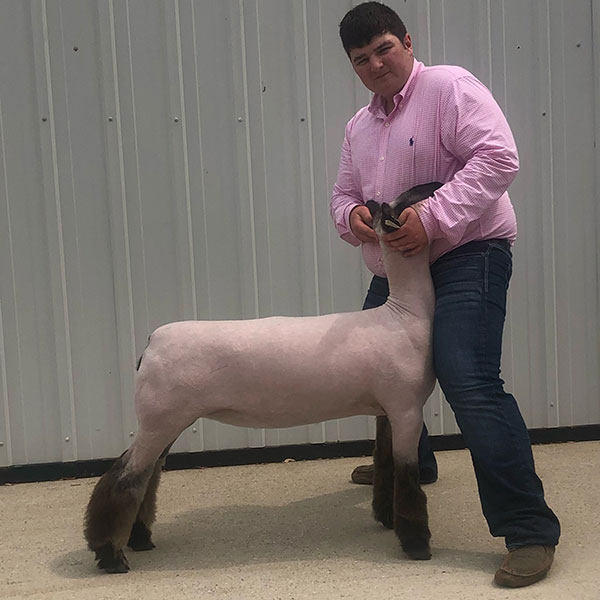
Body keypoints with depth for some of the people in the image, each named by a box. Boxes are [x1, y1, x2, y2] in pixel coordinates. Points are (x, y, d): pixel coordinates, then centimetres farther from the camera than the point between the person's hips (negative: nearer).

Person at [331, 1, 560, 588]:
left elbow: (498, 156, -21)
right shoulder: (359, 126, 15)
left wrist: (432, 217, -28)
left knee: (470, 385, -24)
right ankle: (411, 463, 48)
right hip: (394, 271, 9)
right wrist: (351, 217, -7)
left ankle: (530, 529, -18)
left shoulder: (449, 86, -10)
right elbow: (343, 194, 19)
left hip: (466, 258, -9)